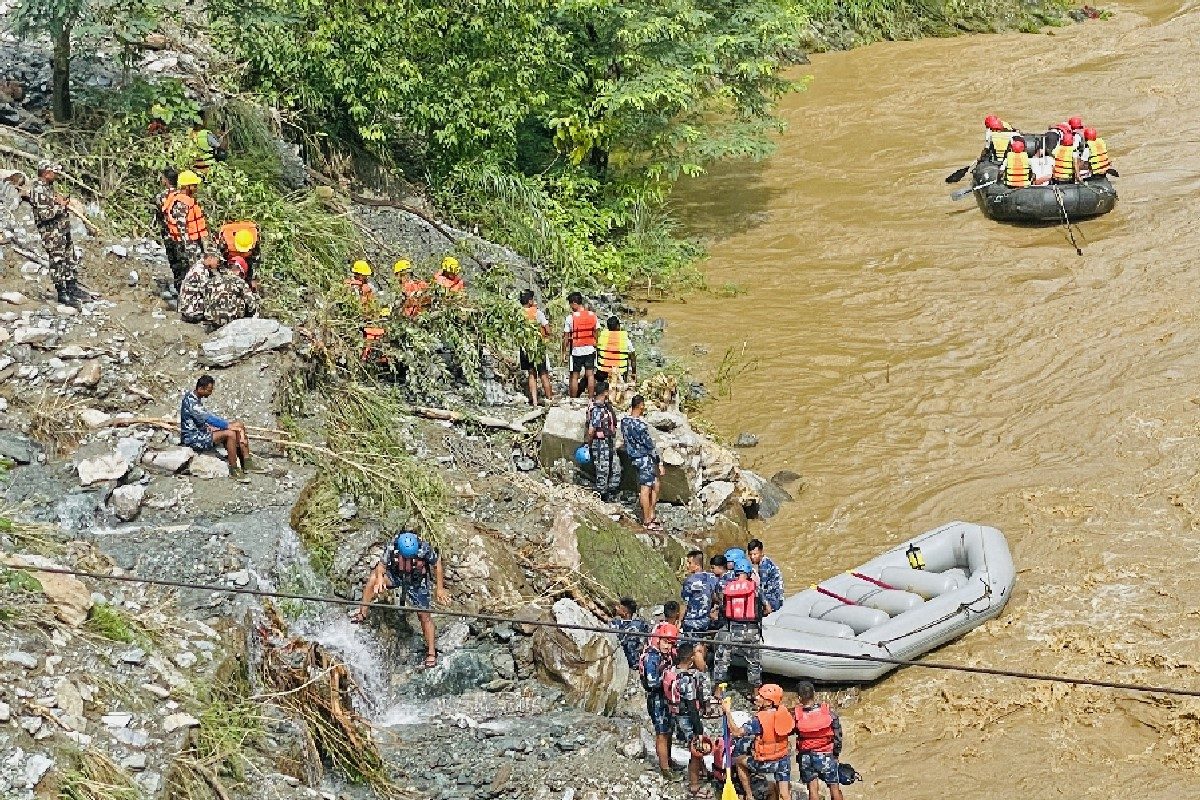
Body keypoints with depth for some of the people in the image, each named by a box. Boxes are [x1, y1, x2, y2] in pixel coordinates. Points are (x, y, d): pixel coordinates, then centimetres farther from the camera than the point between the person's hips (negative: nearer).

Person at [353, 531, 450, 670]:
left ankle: (431, 653, 6)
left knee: (424, 616, -5)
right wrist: (380, 578, -39)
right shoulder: (392, 547, -26)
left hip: (417, 581, -2)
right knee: (373, 579, -20)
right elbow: (381, 564, -17)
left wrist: (439, 588, -12)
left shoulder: (425, 547, -29)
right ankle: (362, 613, -4)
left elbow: (437, 565, -14)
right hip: (396, 576, 2)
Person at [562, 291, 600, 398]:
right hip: (590, 349, 3)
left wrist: (564, 351, 2)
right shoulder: (593, 315, 1)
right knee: (590, 375, 7)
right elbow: (597, 333, 8)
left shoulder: (571, 317, -11)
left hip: (576, 350, -3)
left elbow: (566, 337, -7)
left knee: (574, 376, 5)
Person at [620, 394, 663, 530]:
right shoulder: (640, 425, -22)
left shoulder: (625, 421, 3)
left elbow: (625, 438, 14)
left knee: (655, 486, 17)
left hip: (634, 456, 9)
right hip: (644, 459, -9)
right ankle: (647, 522, 6)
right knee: (646, 489, -1)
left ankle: (651, 515, 25)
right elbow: (650, 446, -18)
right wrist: (660, 463, -12)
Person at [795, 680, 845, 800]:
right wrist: (836, 752, 7)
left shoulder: (796, 715, -14)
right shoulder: (829, 712, -12)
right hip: (826, 756, 0)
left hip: (806, 756, 0)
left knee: (812, 789, 7)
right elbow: (838, 735, -6)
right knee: (834, 787, 12)